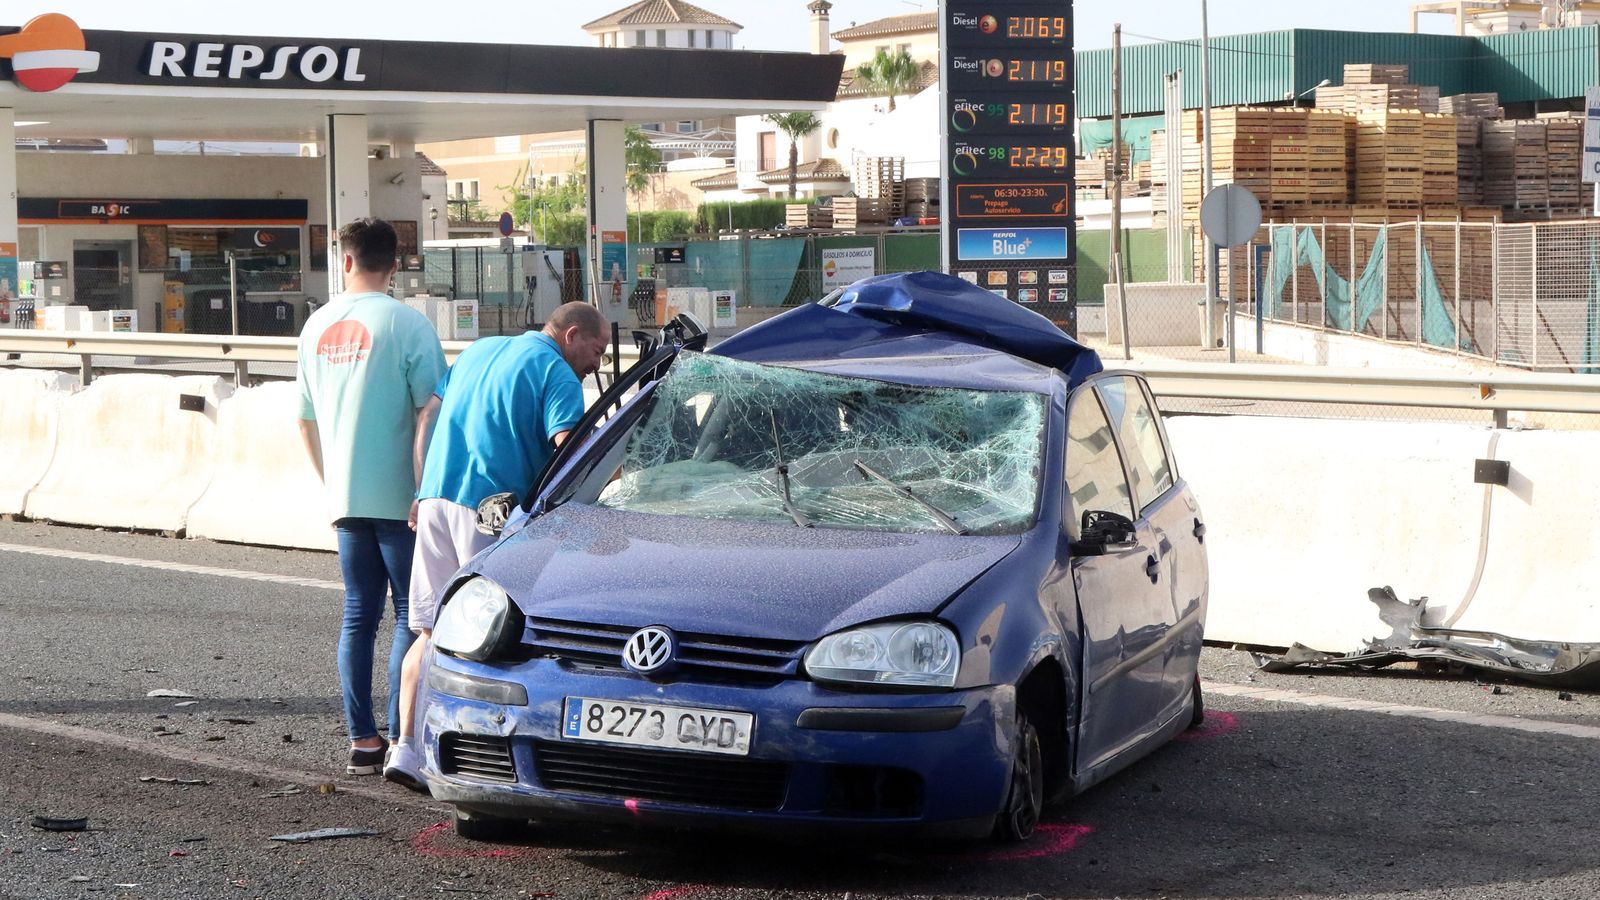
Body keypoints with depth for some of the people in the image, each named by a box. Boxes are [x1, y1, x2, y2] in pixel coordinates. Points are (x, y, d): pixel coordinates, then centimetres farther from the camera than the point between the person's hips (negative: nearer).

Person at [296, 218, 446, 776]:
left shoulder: (317, 326, 10)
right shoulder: (405, 323, -9)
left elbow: (306, 419, 17)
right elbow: (430, 411, -16)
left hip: (344, 498, 5)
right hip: (397, 497, -5)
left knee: (358, 616, 10)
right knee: (410, 615, 1)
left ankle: (362, 741, 9)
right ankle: (401, 739, -3)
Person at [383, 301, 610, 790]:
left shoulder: (479, 350, 23)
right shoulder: (556, 373, -1)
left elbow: (427, 418, 23)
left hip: (435, 498, 7)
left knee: (431, 630, 9)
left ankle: (406, 745, 0)